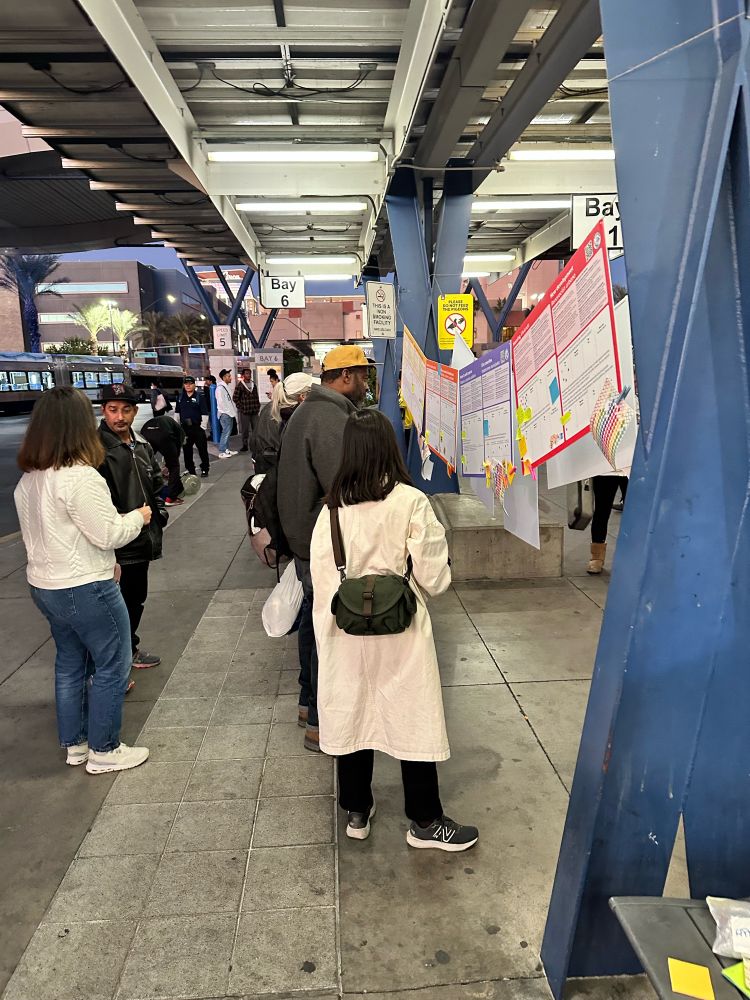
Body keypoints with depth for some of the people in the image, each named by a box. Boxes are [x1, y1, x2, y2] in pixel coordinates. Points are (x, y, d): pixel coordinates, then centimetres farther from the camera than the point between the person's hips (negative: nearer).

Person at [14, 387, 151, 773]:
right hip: (85, 589, -9)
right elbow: (108, 534, -21)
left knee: (70, 663, 21)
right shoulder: (80, 476, -23)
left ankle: (74, 744, 34)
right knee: (111, 666, 7)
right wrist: (138, 517, -1)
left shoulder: (28, 479, 5)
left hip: (45, 584, 9)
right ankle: (103, 751, 18)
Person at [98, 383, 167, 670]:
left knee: (136, 598, 22)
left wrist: (159, 511, 11)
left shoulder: (142, 445, 10)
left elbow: (155, 482, 23)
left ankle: (129, 647, 41)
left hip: (142, 541, 8)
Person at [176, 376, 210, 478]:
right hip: (184, 428, 4)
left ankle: (204, 469, 14)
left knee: (202, 449, 1)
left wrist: (203, 427, -9)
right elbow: (177, 413, 17)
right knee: (186, 450, 8)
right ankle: (190, 470, 19)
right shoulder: (180, 398, 10)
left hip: (198, 427, -4)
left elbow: (205, 414, -6)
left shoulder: (200, 397, -4)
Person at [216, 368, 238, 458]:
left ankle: (226, 450, 20)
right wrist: (228, 412, -15)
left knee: (228, 432, 13)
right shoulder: (220, 388, -14)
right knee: (226, 432, -9)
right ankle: (222, 452, -5)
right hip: (225, 414, -10)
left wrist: (233, 411, 13)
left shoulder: (226, 387, 16)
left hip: (230, 414, 10)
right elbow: (221, 402, -18)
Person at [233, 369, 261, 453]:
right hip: (244, 411, -5)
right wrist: (241, 407, -8)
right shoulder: (239, 385, -5)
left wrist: (258, 406, 8)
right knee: (245, 429, 2)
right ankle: (245, 445, 11)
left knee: (256, 428, 6)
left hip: (254, 411, 5)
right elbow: (235, 398, -6)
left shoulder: (253, 385, 12)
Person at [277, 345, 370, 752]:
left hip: (304, 535, 11)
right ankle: (320, 723, 11)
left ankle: (309, 702, 35)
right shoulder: (333, 420, -21)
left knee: (314, 617, 20)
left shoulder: (306, 411, 13)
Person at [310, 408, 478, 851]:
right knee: (413, 722, 11)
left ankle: (357, 811, 33)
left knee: (352, 716, 16)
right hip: (401, 631, -3)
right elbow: (434, 578, -12)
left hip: (348, 633, 3)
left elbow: (322, 578, -4)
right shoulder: (411, 502, -16)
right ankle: (426, 822, 26)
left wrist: (329, 626, 8)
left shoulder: (333, 507, -7)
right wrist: (442, 572, 10)